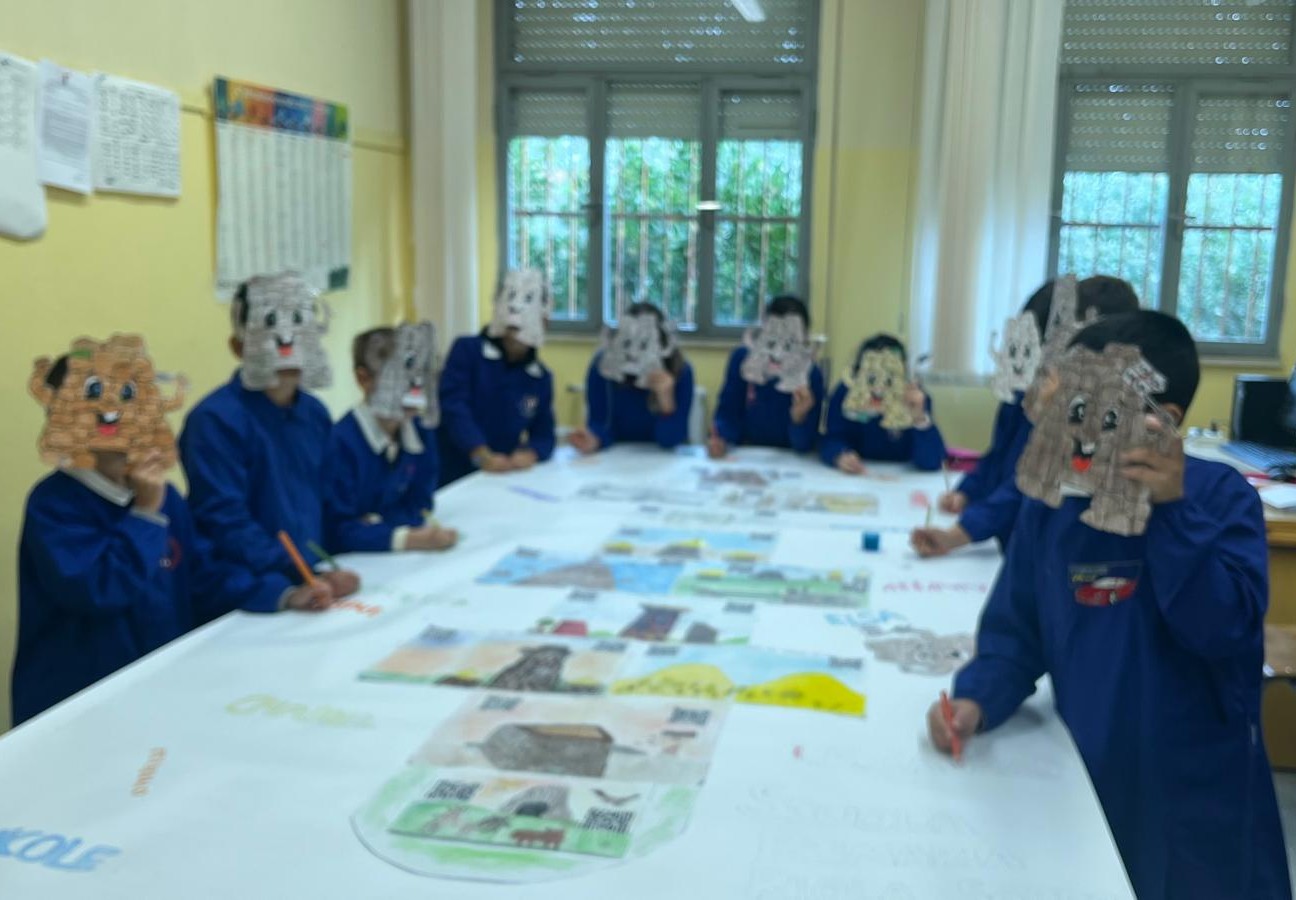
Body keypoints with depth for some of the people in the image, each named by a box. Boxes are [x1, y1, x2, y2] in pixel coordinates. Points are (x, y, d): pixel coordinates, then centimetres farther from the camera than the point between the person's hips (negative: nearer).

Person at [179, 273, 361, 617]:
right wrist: (306, 576, -20)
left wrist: (324, 571, 5)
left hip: (313, 585, 5)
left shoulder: (316, 414, 10)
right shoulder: (215, 420, -11)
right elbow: (225, 524, -16)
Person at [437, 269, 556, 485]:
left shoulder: (541, 378, 10)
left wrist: (530, 454, -15)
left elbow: (544, 436, 8)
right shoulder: (466, 350, -2)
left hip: (503, 478, 5)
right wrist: (483, 455, -25)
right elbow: (452, 406, -13)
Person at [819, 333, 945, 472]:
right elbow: (832, 439, -14)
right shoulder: (846, 392, -10)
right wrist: (841, 457, -36)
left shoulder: (916, 399, -13)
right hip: (856, 479, 1)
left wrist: (920, 418, -34)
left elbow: (931, 462, -20)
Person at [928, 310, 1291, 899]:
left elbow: (1227, 630, -24)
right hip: (1082, 780, 3)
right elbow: (1015, 629, 0)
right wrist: (976, 700, -17)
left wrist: (1173, 511, -31)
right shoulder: (1049, 504, -3)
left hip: (1197, 795, -2)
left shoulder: (1221, 496, -12)